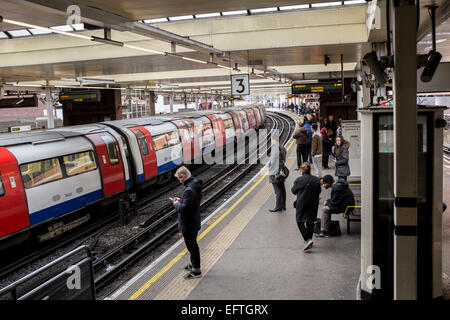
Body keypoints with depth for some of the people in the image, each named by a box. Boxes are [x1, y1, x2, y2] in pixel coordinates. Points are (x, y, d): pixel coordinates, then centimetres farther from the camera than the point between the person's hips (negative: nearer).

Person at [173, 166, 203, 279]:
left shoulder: (189, 190, -29)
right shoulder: (196, 185, 2)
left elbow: (184, 209, -30)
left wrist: (177, 204, -12)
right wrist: (181, 200, 7)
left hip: (188, 225, -10)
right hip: (194, 222, 10)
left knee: (192, 245, 4)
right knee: (192, 244, 24)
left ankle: (196, 271, 16)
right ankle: (193, 264, 42)